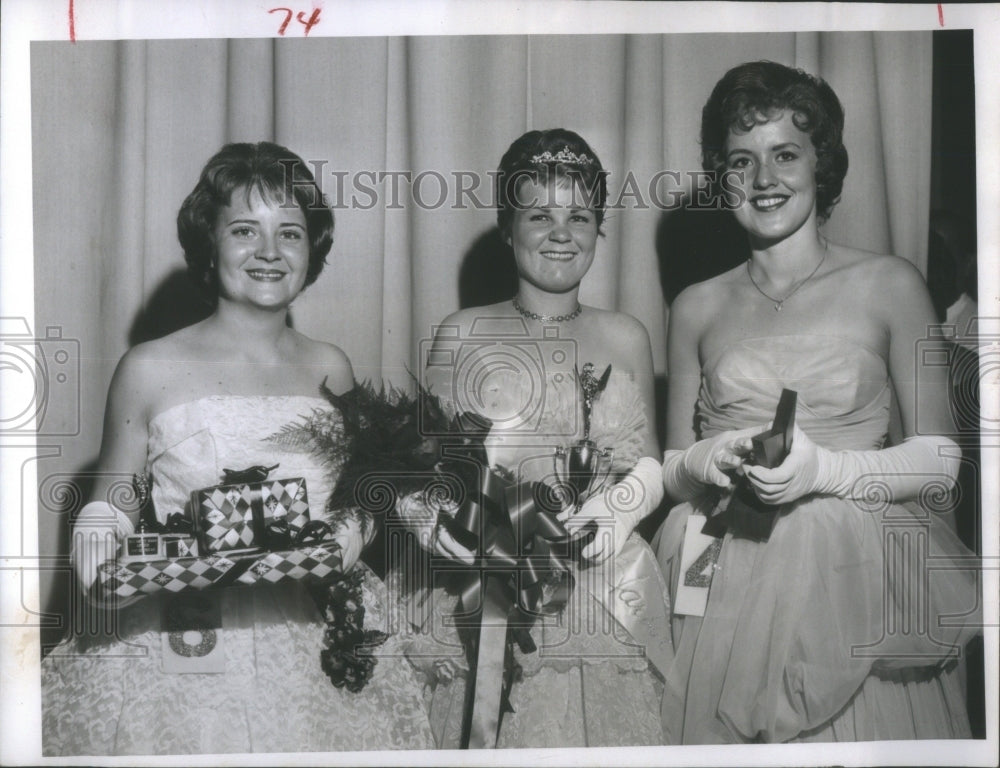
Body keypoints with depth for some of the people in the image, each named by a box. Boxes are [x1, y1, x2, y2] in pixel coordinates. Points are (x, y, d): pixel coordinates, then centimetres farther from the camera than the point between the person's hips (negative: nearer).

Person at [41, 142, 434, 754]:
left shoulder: (330, 369, 6)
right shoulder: (150, 370, -2)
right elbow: (111, 502, 6)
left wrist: (353, 531, -3)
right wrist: (100, 535, -15)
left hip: (315, 653, 3)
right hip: (180, 655, -2)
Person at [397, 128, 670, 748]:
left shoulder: (625, 338, 8)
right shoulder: (462, 335, 3)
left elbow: (650, 460, 12)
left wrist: (623, 504, -8)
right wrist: (429, 519, -16)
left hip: (605, 602, 2)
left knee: (604, 734, 4)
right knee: (495, 739, 0)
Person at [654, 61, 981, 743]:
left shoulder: (890, 285, 2)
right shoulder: (697, 308, 8)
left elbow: (940, 461, -1)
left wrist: (823, 468, -16)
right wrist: (712, 460, -10)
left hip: (856, 580, -1)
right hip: (726, 587, 2)